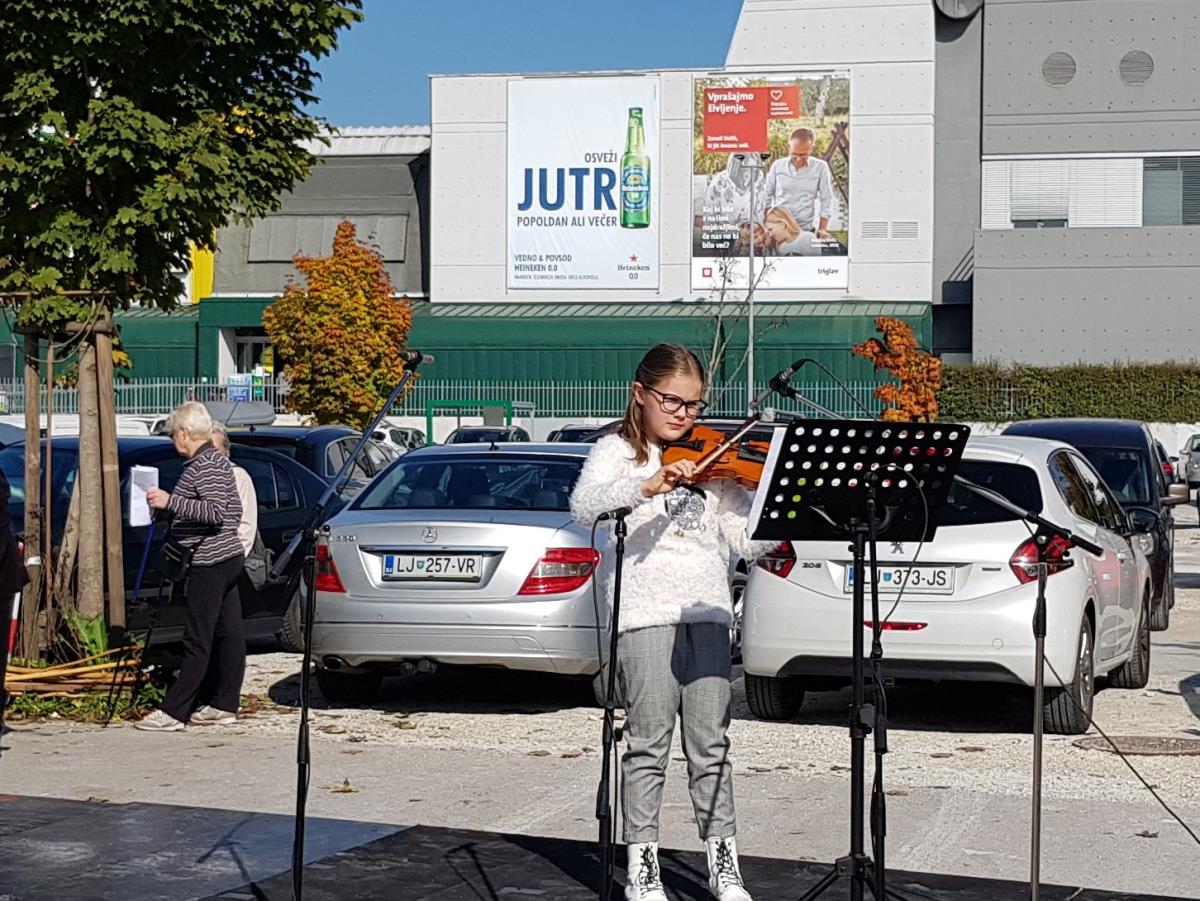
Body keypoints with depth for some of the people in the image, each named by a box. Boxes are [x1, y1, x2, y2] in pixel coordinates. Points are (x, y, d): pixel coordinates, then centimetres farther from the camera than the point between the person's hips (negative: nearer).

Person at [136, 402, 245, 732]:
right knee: (228, 635, 10)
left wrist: (170, 501, -26)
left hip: (209, 562, -11)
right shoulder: (217, 460, 16)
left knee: (198, 641, -9)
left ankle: (173, 711, -8)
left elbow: (215, 511, -24)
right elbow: (234, 512, 21)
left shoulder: (203, 465, -14)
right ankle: (223, 704, 14)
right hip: (229, 556, 11)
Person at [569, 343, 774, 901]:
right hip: (644, 614, -3)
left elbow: (747, 539, 9)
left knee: (711, 744, 5)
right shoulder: (617, 453, 4)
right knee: (650, 744, -2)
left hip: (707, 612, 3)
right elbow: (584, 505, -17)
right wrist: (648, 486, -32)